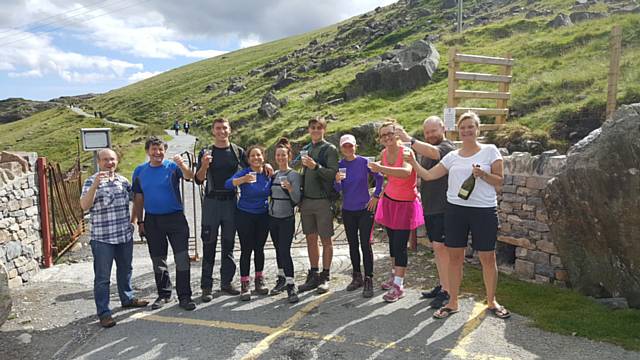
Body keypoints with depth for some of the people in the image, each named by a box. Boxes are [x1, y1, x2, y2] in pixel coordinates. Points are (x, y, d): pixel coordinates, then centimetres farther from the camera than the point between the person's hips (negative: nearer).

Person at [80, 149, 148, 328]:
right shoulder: (92, 181, -6)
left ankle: (127, 298, 38)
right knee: (102, 277, 0)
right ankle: (103, 312, 8)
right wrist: (95, 184, -29)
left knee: (125, 270, 21)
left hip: (125, 235, 6)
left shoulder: (123, 180, 9)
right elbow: (84, 206, -19)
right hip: (102, 238, -6)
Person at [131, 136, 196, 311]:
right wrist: (139, 221, 8)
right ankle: (164, 294, 28)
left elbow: (190, 176, -25)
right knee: (158, 260, 13)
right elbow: (138, 198, 10)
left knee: (182, 258, -4)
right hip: (152, 220, 3)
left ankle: (184, 296, 5)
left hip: (175, 217, -3)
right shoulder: (140, 171, 5)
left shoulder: (172, 166, -5)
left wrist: (182, 164, -45)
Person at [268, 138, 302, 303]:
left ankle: (291, 286, -5)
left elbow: (297, 199, -11)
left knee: (285, 251, -11)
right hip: (272, 217, 6)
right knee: (278, 250, 14)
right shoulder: (273, 174, 9)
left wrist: (290, 189, -31)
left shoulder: (294, 175, -7)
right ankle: (281, 279, 27)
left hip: (287, 219, -6)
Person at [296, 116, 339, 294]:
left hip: (323, 201, -6)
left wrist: (316, 166, -25)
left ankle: (325, 277, 12)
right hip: (306, 200, 6)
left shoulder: (330, 149, -4)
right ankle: (313, 275, 20)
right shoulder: (305, 149, 15)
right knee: (311, 239, 10)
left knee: (326, 239, 3)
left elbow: (333, 173, -14)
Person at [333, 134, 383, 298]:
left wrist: (376, 196, 0)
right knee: (352, 245, 12)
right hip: (348, 211, 4)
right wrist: (337, 180, -22)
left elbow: (379, 177, 3)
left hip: (364, 209, -3)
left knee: (365, 244, -6)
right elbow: (338, 190, -2)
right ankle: (357, 277, 25)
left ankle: (368, 281, 1)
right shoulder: (339, 165, 0)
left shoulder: (364, 162, -7)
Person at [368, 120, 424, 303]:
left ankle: (399, 286, 2)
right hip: (389, 200, 7)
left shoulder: (406, 151, -21)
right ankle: (395, 275, 31)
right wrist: (381, 193, 13)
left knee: (400, 244, -6)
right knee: (392, 241, 16)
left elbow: (406, 172, -43)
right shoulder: (384, 154, 0)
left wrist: (382, 168, -47)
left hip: (405, 203, -7)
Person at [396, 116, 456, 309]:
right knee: (436, 247, 14)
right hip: (429, 207, 9)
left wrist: (410, 139, -40)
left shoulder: (447, 147, -9)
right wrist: (418, 190, 12)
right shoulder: (425, 148, 18)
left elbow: (433, 153, -32)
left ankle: (447, 292, -3)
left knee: (440, 247, -10)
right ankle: (442, 285, 25)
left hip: (443, 207, -9)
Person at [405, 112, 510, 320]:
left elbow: (499, 181, 0)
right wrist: (412, 162, 0)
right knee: (455, 257, 7)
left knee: (488, 258, 5)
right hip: (455, 209, 3)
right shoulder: (452, 156, 9)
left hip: (484, 210, -3)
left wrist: (482, 174, -17)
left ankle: (491, 301, 26)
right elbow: (428, 175, 10)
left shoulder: (490, 151, 1)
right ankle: (452, 302, 20)